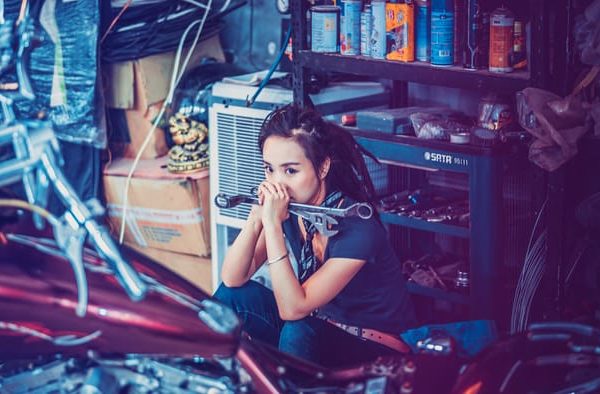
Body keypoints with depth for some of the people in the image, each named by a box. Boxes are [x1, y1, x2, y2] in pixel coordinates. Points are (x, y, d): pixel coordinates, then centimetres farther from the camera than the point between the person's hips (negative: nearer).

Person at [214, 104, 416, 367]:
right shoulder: (288, 206, -8)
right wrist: (257, 217, -26)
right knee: (233, 295, -7)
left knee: (297, 333, -34)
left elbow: (292, 309, -30)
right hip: (320, 324, 7)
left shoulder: (356, 227, -27)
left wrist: (272, 224, -35)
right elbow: (232, 279, -11)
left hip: (378, 349, -7)